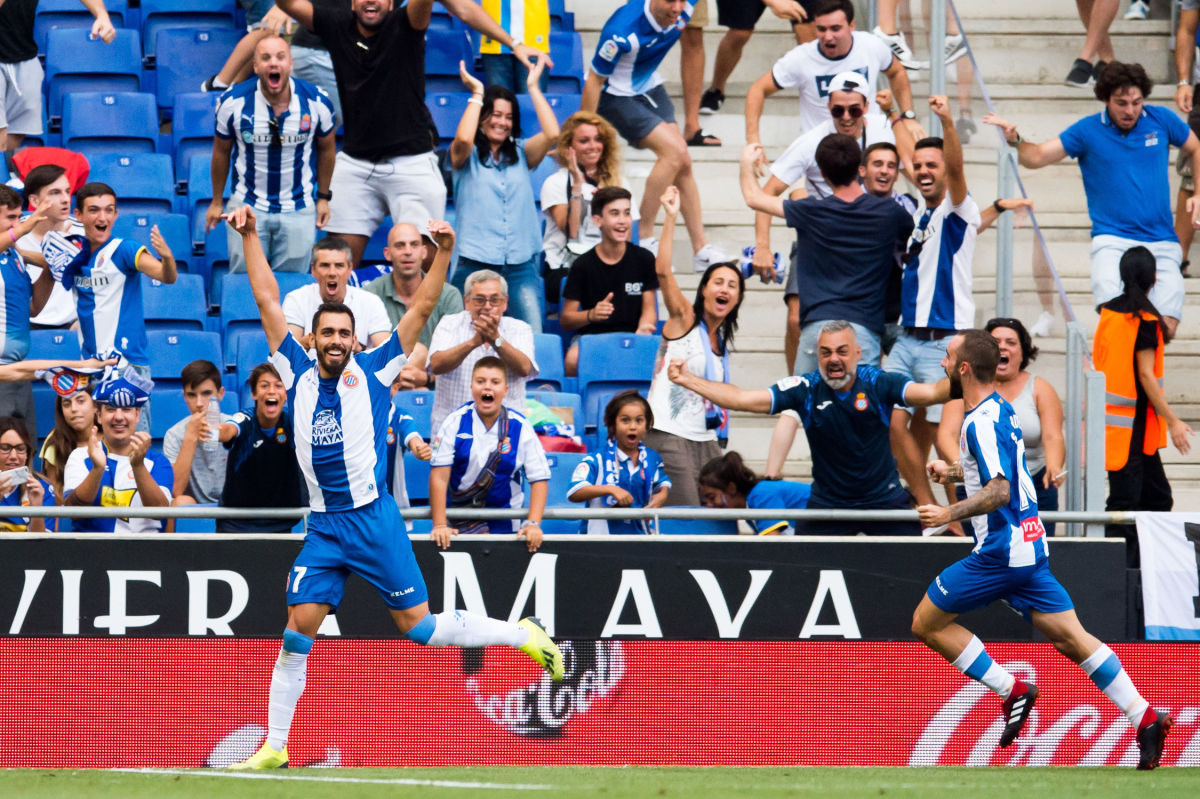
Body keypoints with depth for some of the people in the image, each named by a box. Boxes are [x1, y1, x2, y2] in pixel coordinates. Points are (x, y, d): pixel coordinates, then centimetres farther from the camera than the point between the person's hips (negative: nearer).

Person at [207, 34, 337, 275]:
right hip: (246, 207, 0)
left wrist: (323, 197, 13)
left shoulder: (316, 102, -11)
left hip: (299, 210, 0)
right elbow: (221, 151, 4)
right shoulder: (232, 102, -13)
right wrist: (216, 201, 11)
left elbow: (326, 149, 8)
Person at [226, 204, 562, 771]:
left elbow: (423, 308, -2)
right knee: (298, 631, -3)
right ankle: (274, 746, 2)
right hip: (323, 527, 3)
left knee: (418, 627, -2)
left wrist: (443, 255, -13)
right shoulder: (299, 374, 7)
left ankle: (523, 635, 17)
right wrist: (249, 237, 6)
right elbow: (267, 300, 9)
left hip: (373, 519, -3)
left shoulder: (373, 373, 0)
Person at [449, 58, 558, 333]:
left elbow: (552, 134, -2)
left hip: (521, 266, 2)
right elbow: (462, 139, -16)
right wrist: (476, 94, -4)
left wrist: (533, 87, 4)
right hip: (475, 265, -2)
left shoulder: (521, 154, 14)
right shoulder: (467, 157, 7)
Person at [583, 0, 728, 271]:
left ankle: (701, 250, 9)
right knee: (674, 151, -21)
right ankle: (645, 239, -12)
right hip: (616, 95, -7)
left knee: (683, 164, 2)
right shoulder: (623, 31, -35)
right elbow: (594, 81, -23)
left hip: (650, 87, 7)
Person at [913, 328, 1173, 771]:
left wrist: (949, 514, -24)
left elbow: (998, 492, -25)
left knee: (927, 623, 1)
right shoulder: (999, 408, 15)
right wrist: (951, 471, 23)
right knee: (1071, 638, 5)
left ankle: (1011, 689, -1)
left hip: (1000, 550, -10)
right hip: (1029, 546, 10)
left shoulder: (982, 422, -16)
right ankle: (1145, 718, -5)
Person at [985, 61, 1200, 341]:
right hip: (1112, 241, -2)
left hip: (1162, 244, 2)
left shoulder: (1161, 120, 6)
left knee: (1166, 328, -11)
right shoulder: (1088, 131, 1)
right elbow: (1037, 157, -3)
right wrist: (1015, 140, -24)